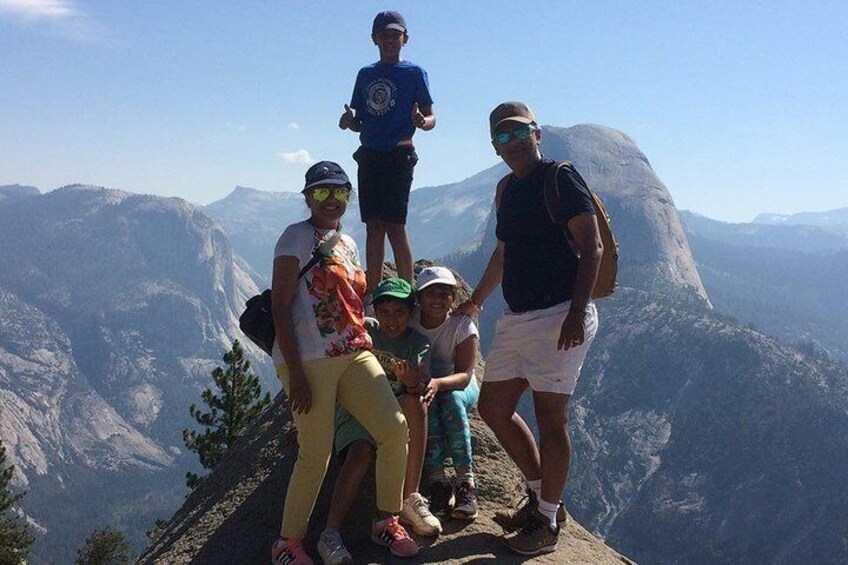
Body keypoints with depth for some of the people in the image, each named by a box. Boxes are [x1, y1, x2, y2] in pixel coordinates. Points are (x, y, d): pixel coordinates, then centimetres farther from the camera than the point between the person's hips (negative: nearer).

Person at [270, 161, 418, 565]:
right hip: (309, 360, -7)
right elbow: (279, 308, -11)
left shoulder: (347, 243, 18)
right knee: (316, 457, -6)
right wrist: (295, 372, -17)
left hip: (354, 353, 7)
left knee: (395, 429, -4)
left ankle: (386, 521, 15)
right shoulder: (297, 237, -4)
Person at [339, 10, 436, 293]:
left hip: (399, 155, -5)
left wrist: (421, 122, -23)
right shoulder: (365, 74, 16)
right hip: (369, 155, 5)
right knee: (373, 226, 6)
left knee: (394, 226, -11)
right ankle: (371, 294, 10)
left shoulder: (413, 73, 3)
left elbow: (431, 117, 0)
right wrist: (349, 121, -4)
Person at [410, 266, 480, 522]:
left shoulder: (462, 325, -20)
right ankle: (438, 483, -33)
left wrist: (438, 383, -46)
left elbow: (465, 375, -25)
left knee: (451, 399, -34)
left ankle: (466, 483, -34)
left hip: (460, 388, -1)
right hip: (422, 385, 1)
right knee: (426, 403, -33)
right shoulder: (409, 323, -16)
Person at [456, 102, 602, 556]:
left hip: (558, 316, -9)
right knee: (493, 408, 12)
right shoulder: (507, 190, 16)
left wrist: (576, 313, -23)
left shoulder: (560, 180, -8)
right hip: (515, 317, 9)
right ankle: (540, 495, 28)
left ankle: (548, 522, 13)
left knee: (550, 418, -2)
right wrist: (475, 302, 36)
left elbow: (591, 247, -14)